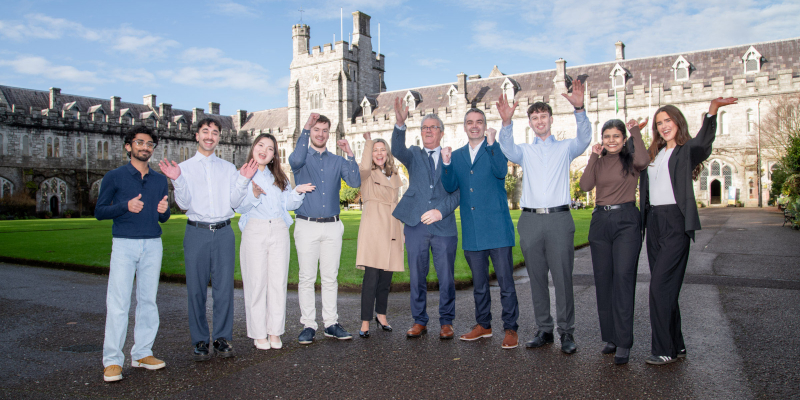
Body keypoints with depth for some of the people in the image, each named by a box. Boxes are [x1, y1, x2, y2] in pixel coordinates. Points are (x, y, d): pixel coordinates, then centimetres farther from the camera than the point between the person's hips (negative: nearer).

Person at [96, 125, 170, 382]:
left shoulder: (160, 180, 13)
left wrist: (163, 210, -7)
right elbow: (99, 212, 0)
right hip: (124, 244, -3)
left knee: (148, 300, 5)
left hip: (153, 245, 4)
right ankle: (112, 360, 2)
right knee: (118, 303, -5)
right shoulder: (114, 177, 3)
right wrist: (126, 206, -15)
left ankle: (142, 353, 14)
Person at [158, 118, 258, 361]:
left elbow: (235, 202, 5)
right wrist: (176, 180, -14)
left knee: (224, 288, 2)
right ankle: (200, 341, 12)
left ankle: (222, 339, 13)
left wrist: (244, 180, -7)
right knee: (196, 290, 2)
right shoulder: (185, 168, 8)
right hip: (197, 233, -1)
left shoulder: (228, 168, 13)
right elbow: (184, 204, -1)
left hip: (224, 232, 1)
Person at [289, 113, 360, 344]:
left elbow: (355, 182, -2)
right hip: (307, 225, -2)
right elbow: (295, 161, -19)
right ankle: (308, 326, 7)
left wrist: (349, 155, -11)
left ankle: (331, 324, 12)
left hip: (332, 226, 2)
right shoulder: (303, 158, 7)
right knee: (307, 278, -1)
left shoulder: (337, 161, 14)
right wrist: (305, 129, -20)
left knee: (330, 278, 5)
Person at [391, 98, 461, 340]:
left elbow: (456, 192, 2)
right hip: (415, 225, 1)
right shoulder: (413, 155, 12)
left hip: (444, 226, -1)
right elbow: (397, 150, -11)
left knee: (446, 277, 5)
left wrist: (440, 210, -15)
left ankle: (446, 322, 19)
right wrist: (400, 125, -29)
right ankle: (419, 321, 21)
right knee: (417, 276, 8)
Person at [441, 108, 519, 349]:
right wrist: (446, 164, -11)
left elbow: (501, 172, -18)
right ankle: (483, 325, 28)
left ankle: (510, 329, 11)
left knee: (505, 281, -1)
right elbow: (450, 187, 3)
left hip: (497, 228, -4)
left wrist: (491, 143, -24)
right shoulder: (457, 155, 14)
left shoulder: (496, 149, 2)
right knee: (479, 282, 15)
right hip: (472, 231, 4)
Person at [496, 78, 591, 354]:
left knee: (562, 277, -2)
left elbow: (584, 138, -7)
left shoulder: (565, 148, 12)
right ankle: (544, 330, 16)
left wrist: (579, 109, -24)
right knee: (537, 279, 6)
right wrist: (506, 122, -24)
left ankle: (567, 333, 7)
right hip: (530, 220, 2)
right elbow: (507, 148, -6)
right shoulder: (525, 151, 15)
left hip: (559, 218, -2)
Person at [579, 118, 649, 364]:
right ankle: (610, 337, 18)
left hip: (626, 220, -4)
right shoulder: (599, 162, 13)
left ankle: (624, 343, -6)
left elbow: (643, 161, -22)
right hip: (600, 221, 5)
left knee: (623, 277, -11)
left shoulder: (630, 159, 3)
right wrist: (593, 157, -3)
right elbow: (585, 186, -2)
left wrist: (635, 131, -9)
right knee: (603, 280, 6)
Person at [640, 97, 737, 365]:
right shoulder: (653, 154, 18)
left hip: (676, 222, -7)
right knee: (665, 286, 10)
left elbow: (703, 141, -26)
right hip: (653, 221, 7)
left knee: (660, 285, -12)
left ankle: (665, 350, -2)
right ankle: (677, 345, 21)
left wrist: (712, 112, -41)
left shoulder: (687, 151, -3)